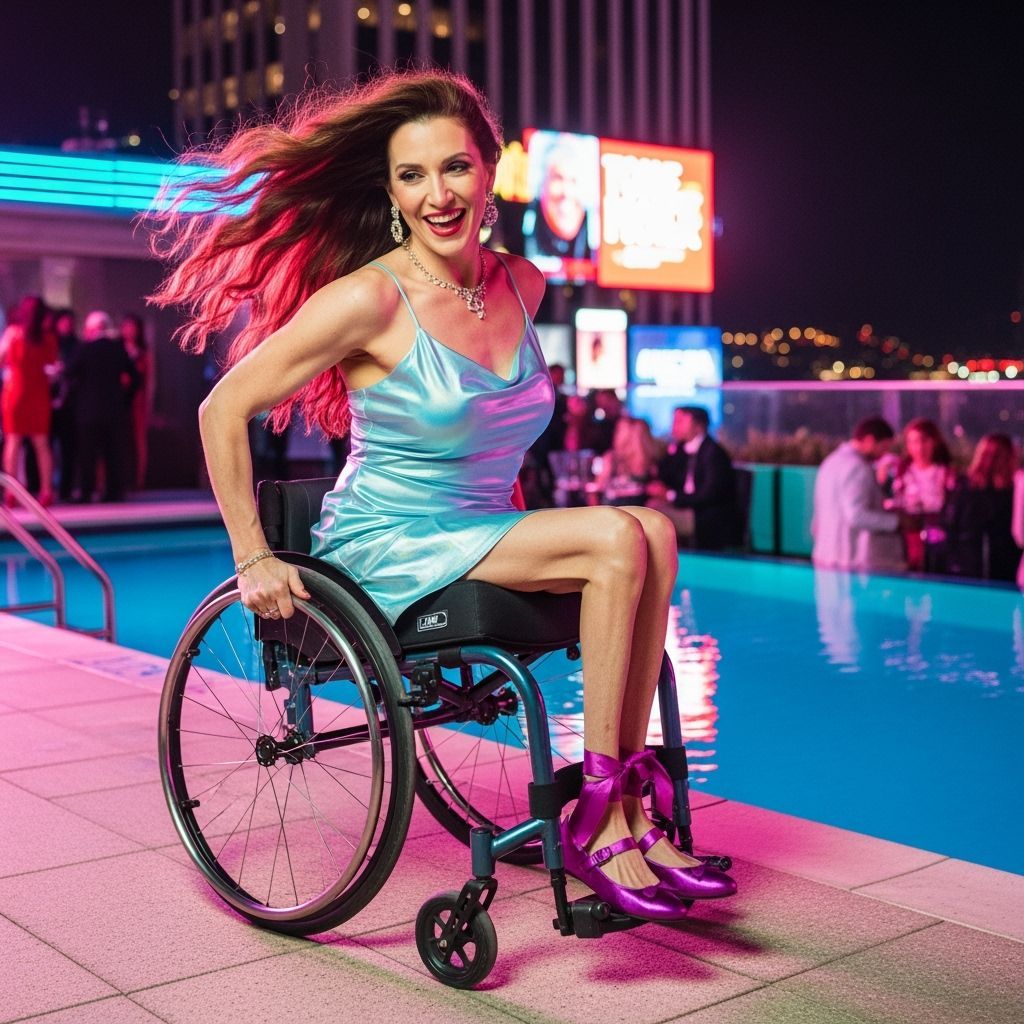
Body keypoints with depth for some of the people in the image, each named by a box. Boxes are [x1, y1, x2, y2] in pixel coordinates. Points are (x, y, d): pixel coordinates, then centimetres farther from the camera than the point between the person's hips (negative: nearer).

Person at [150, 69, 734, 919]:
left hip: (488, 535, 7)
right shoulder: (372, 299, -16)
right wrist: (254, 559, -11)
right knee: (615, 541, -23)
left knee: (654, 534, -18)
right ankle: (598, 823, -15)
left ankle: (629, 813, -16)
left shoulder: (522, 285, 5)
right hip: (389, 553, -6)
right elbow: (223, 411, -13)